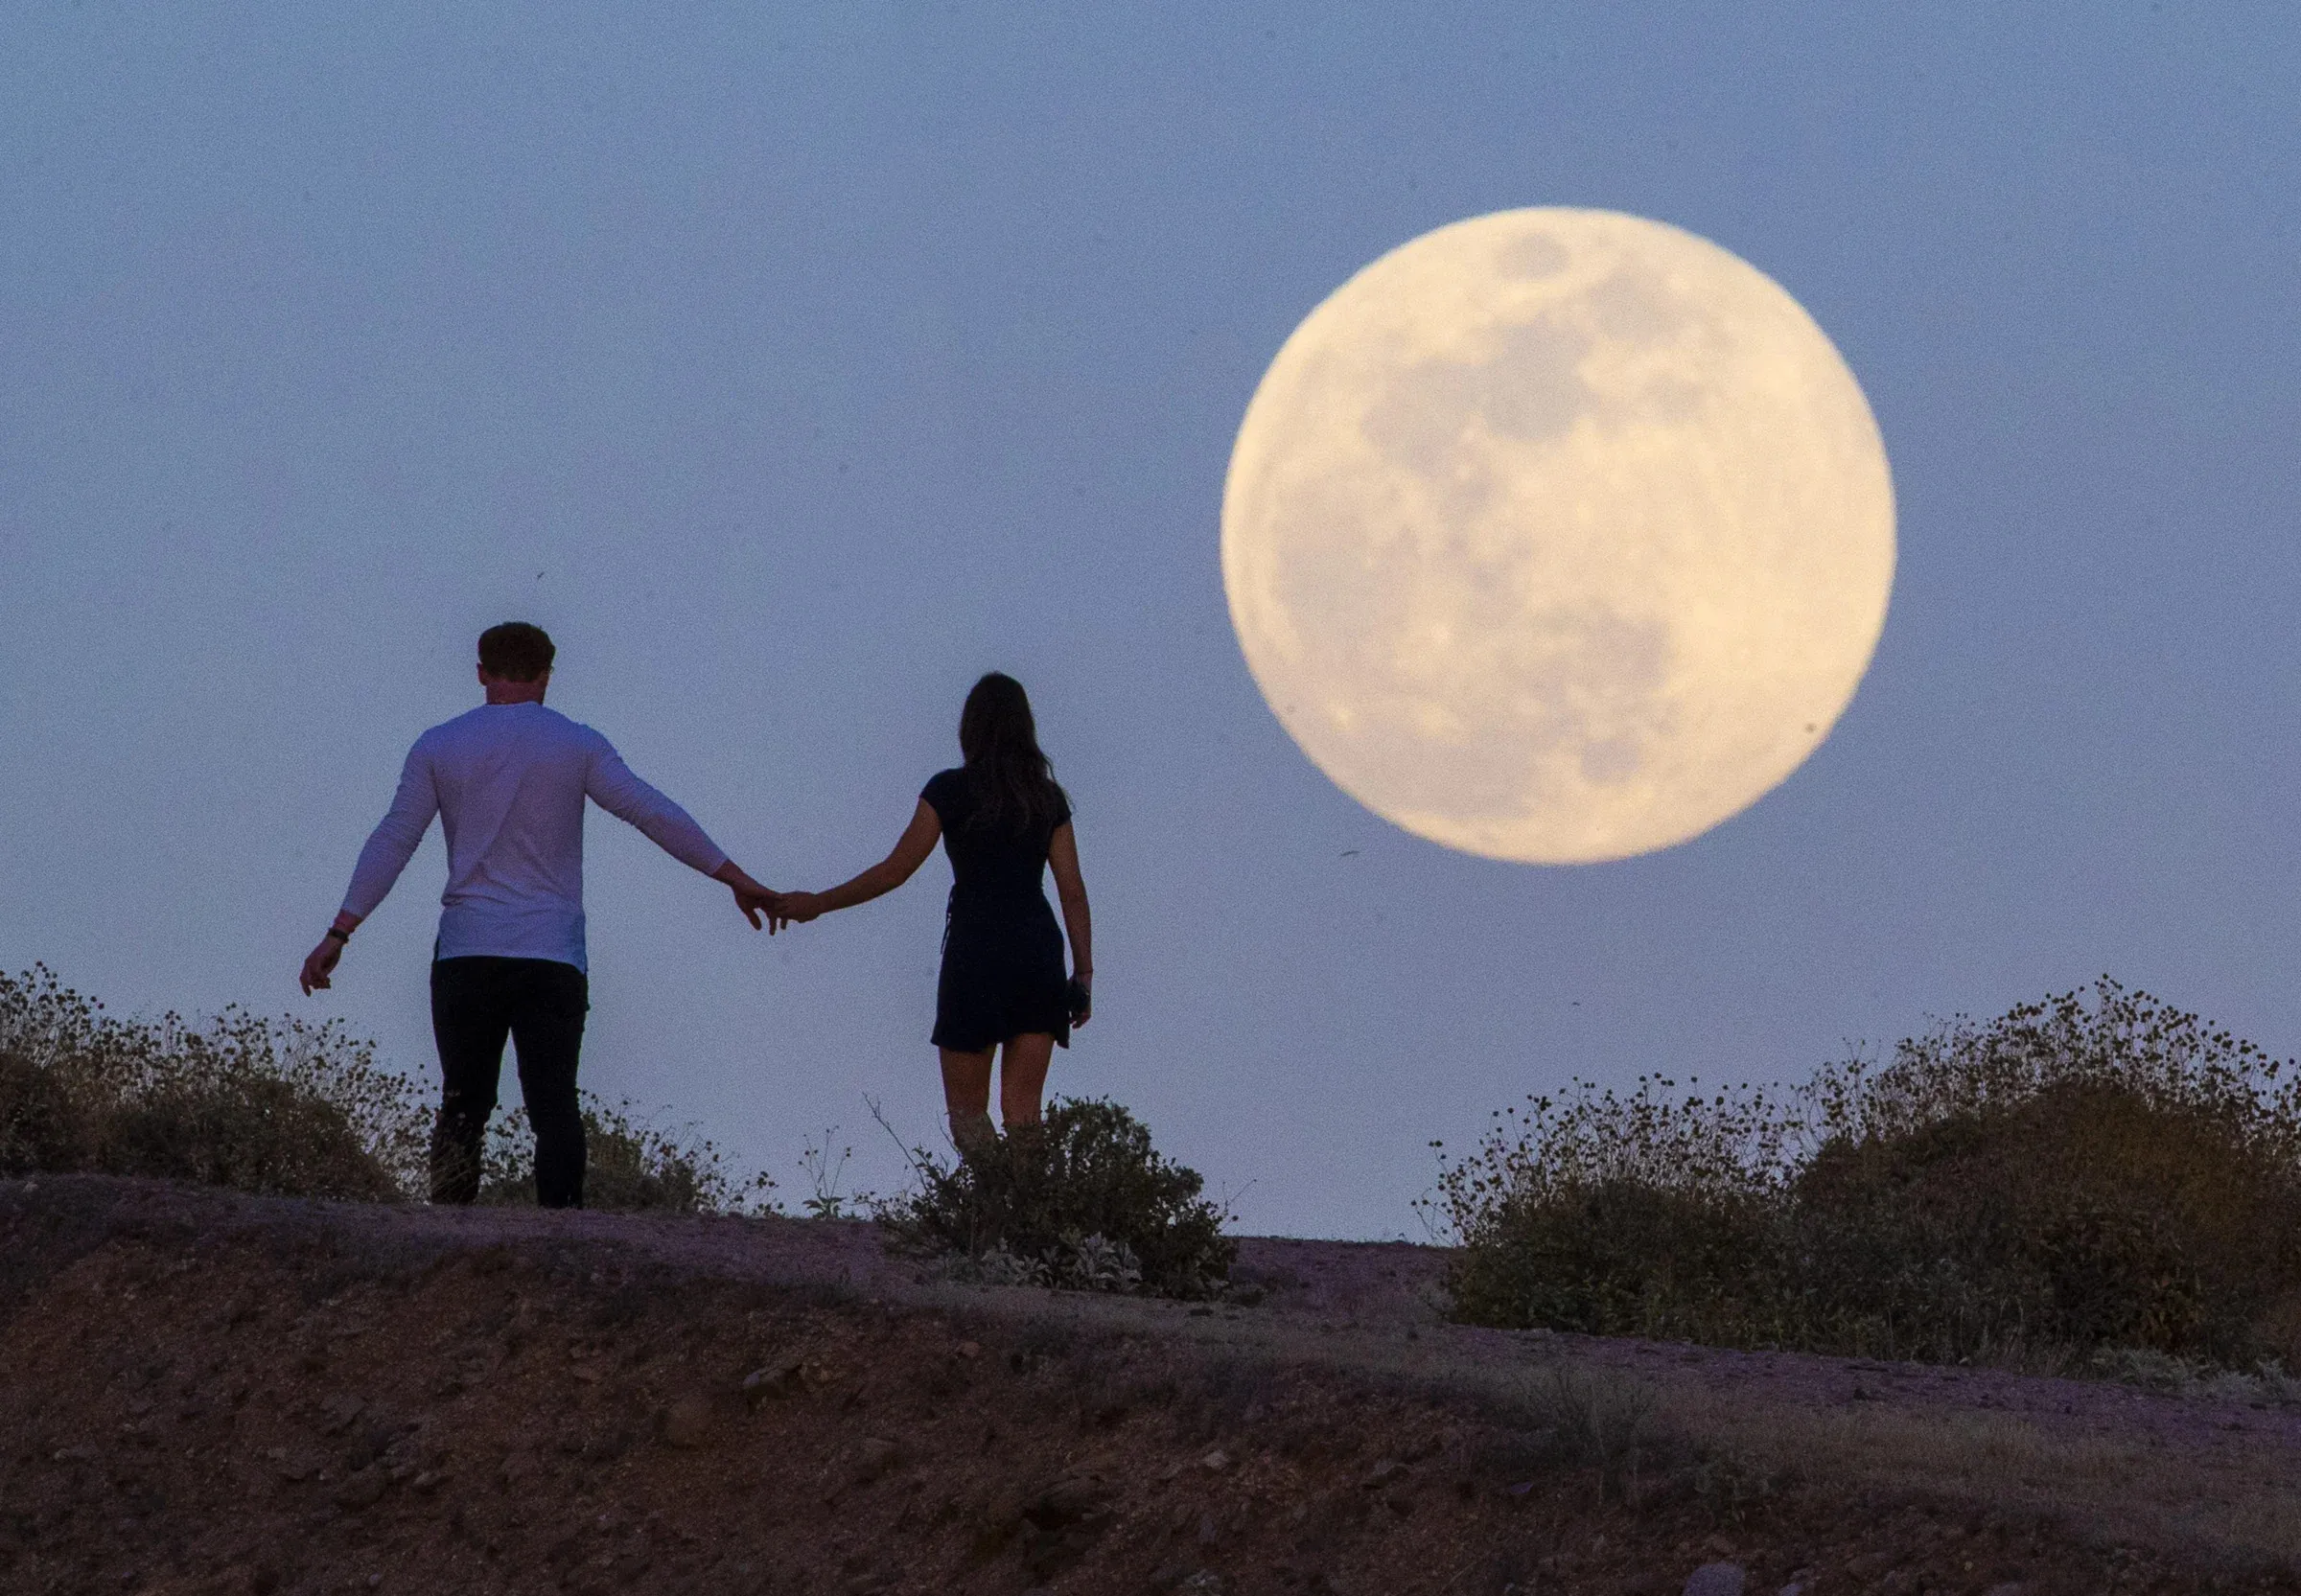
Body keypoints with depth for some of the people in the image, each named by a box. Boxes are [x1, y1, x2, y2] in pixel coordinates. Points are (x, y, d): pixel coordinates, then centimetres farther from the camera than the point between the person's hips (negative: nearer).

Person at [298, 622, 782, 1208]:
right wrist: (738, 880, 3)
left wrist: (338, 935, 5)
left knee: (464, 1104, 10)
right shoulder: (577, 746, 3)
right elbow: (656, 815, -1)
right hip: (553, 960, -1)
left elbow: (391, 843, 3)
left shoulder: (438, 747, 6)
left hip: (466, 955, 1)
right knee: (554, 1104, -4)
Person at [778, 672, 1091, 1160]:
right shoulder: (1048, 797, 8)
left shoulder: (950, 790, -4)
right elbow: (1073, 892, 5)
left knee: (966, 1109, 3)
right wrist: (1084, 972, 11)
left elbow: (895, 870, -3)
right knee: (1022, 1110, 6)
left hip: (975, 954, -4)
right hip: (1039, 954, 4)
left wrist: (817, 903, 7)